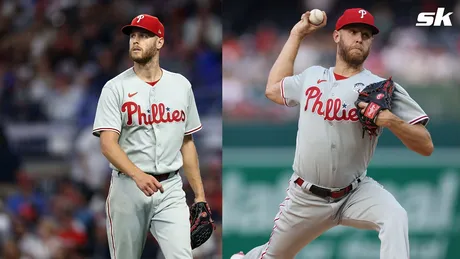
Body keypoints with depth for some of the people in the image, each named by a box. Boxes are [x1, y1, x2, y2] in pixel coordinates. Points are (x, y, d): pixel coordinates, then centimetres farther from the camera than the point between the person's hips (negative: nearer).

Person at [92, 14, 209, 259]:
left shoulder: (181, 85, 9)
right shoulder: (115, 88, -3)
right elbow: (108, 144, -13)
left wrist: (199, 194, 11)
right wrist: (138, 176, -30)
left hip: (170, 189, 2)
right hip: (127, 188, -2)